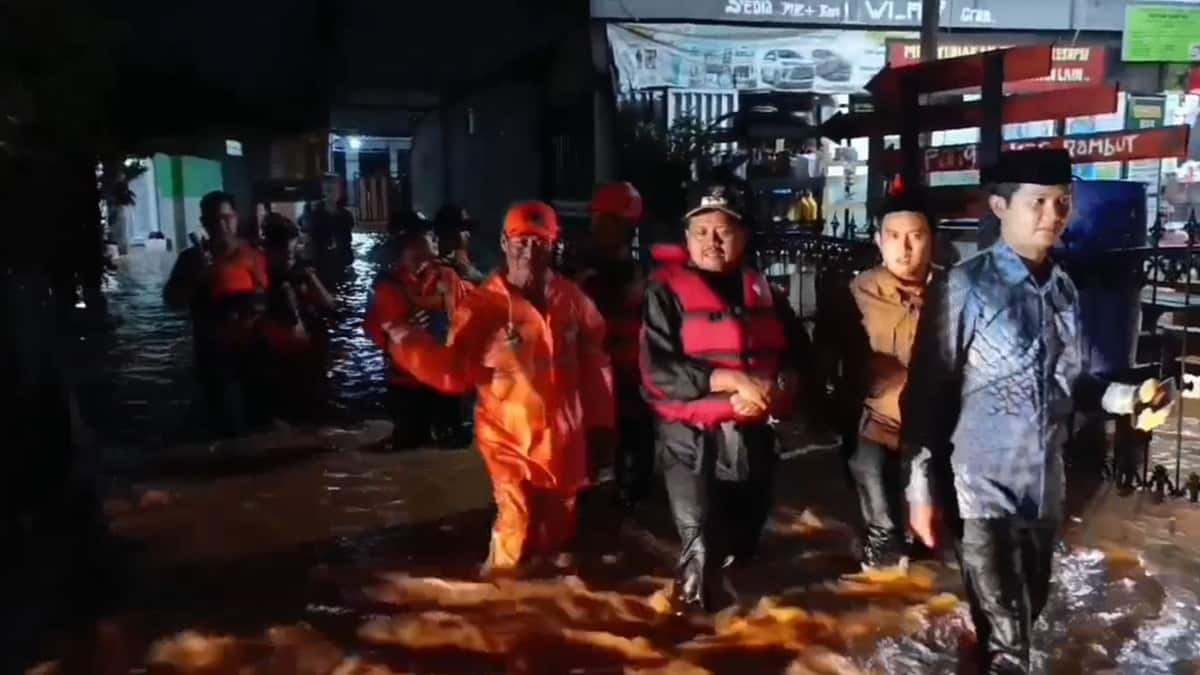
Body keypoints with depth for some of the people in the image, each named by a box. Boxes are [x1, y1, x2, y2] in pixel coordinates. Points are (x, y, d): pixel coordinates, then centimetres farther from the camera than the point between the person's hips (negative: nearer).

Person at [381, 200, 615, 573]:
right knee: (516, 531, -5)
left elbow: (594, 359, 6)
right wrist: (409, 342, -27)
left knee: (559, 531, 20)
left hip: (565, 437, 4)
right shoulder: (482, 304, -13)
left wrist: (599, 420, 9)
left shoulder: (570, 297, -3)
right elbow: (454, 373, -15)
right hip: (512, 438, -4)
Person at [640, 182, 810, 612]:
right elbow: (658, 370, -16)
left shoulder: (762, 291, 9)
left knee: (744, 542, 20)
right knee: (701, 549, -10)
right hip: (693, 440, -5)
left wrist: (771, 390, -14)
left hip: (753, 438, 5)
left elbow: (798, 354, 7)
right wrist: (735, 381, -22)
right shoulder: (667, 290, -6)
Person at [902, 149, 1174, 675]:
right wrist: (922, 487, -12)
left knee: (1028, 614, 20)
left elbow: (1072, 382, 14)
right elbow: (926, 392, -11)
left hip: (1045, 488, 6)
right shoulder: (962, 288, -11)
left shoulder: (1064, 292, 7)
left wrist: (1129, 397, -5)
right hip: (980, 489, -6)